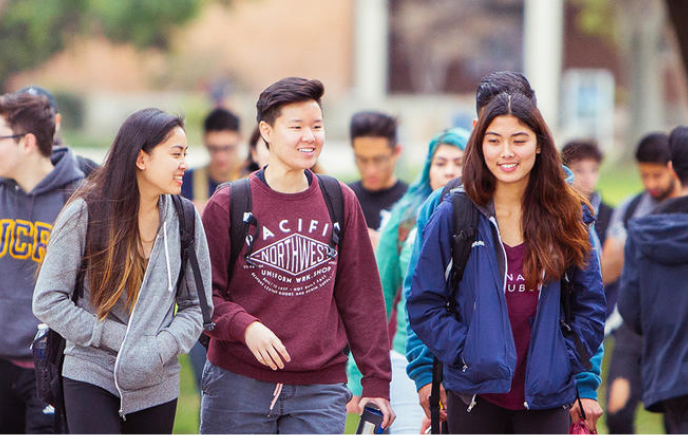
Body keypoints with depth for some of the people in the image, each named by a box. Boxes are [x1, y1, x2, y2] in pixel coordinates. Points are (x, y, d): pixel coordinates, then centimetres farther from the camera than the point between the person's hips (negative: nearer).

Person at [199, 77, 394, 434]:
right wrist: (244, 326, -20)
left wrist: (376, 379, 6)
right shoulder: (227, 206, 0)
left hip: (320, 392, 1)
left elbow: (362, 297, 10)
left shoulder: (341, 203, 8)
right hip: (238, 384, -1)